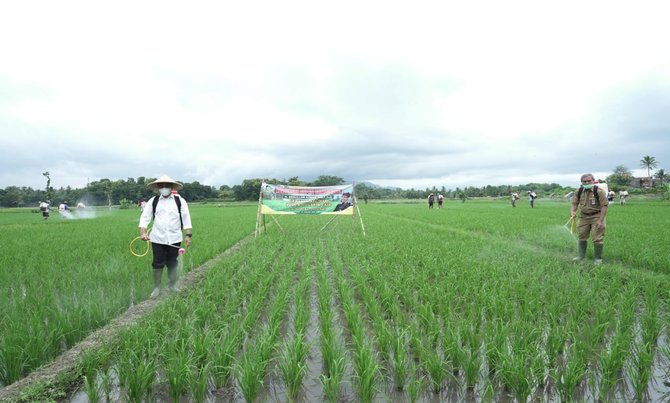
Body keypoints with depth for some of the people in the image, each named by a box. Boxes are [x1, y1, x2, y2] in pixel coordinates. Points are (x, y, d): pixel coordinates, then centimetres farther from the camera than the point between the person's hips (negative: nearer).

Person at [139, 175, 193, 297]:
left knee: (172, 263, 12)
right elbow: (144, 218, 0)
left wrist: (188, 235, -6)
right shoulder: (153, 201, 3)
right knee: (158, 264, 6)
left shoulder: (180, 201, 1)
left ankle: (173, 285, 28)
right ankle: (156, 287, 22)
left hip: (174, 239, 0)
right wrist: (143, 233, -14)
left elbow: (186, 219, 0)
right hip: (158, 239, 0)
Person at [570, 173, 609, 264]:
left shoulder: (599, 191, -15)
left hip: (597, 216, -5)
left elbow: (604, 206, -15)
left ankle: (598, 258, 10)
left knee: (597, 238, -4)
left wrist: (601, 220, -19)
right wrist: (572, 211, -17)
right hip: (584, 216, 5)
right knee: (582, 236, 12)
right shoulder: (578, 191, -2)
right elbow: (574, 203, 5)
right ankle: (581, 256, 25)